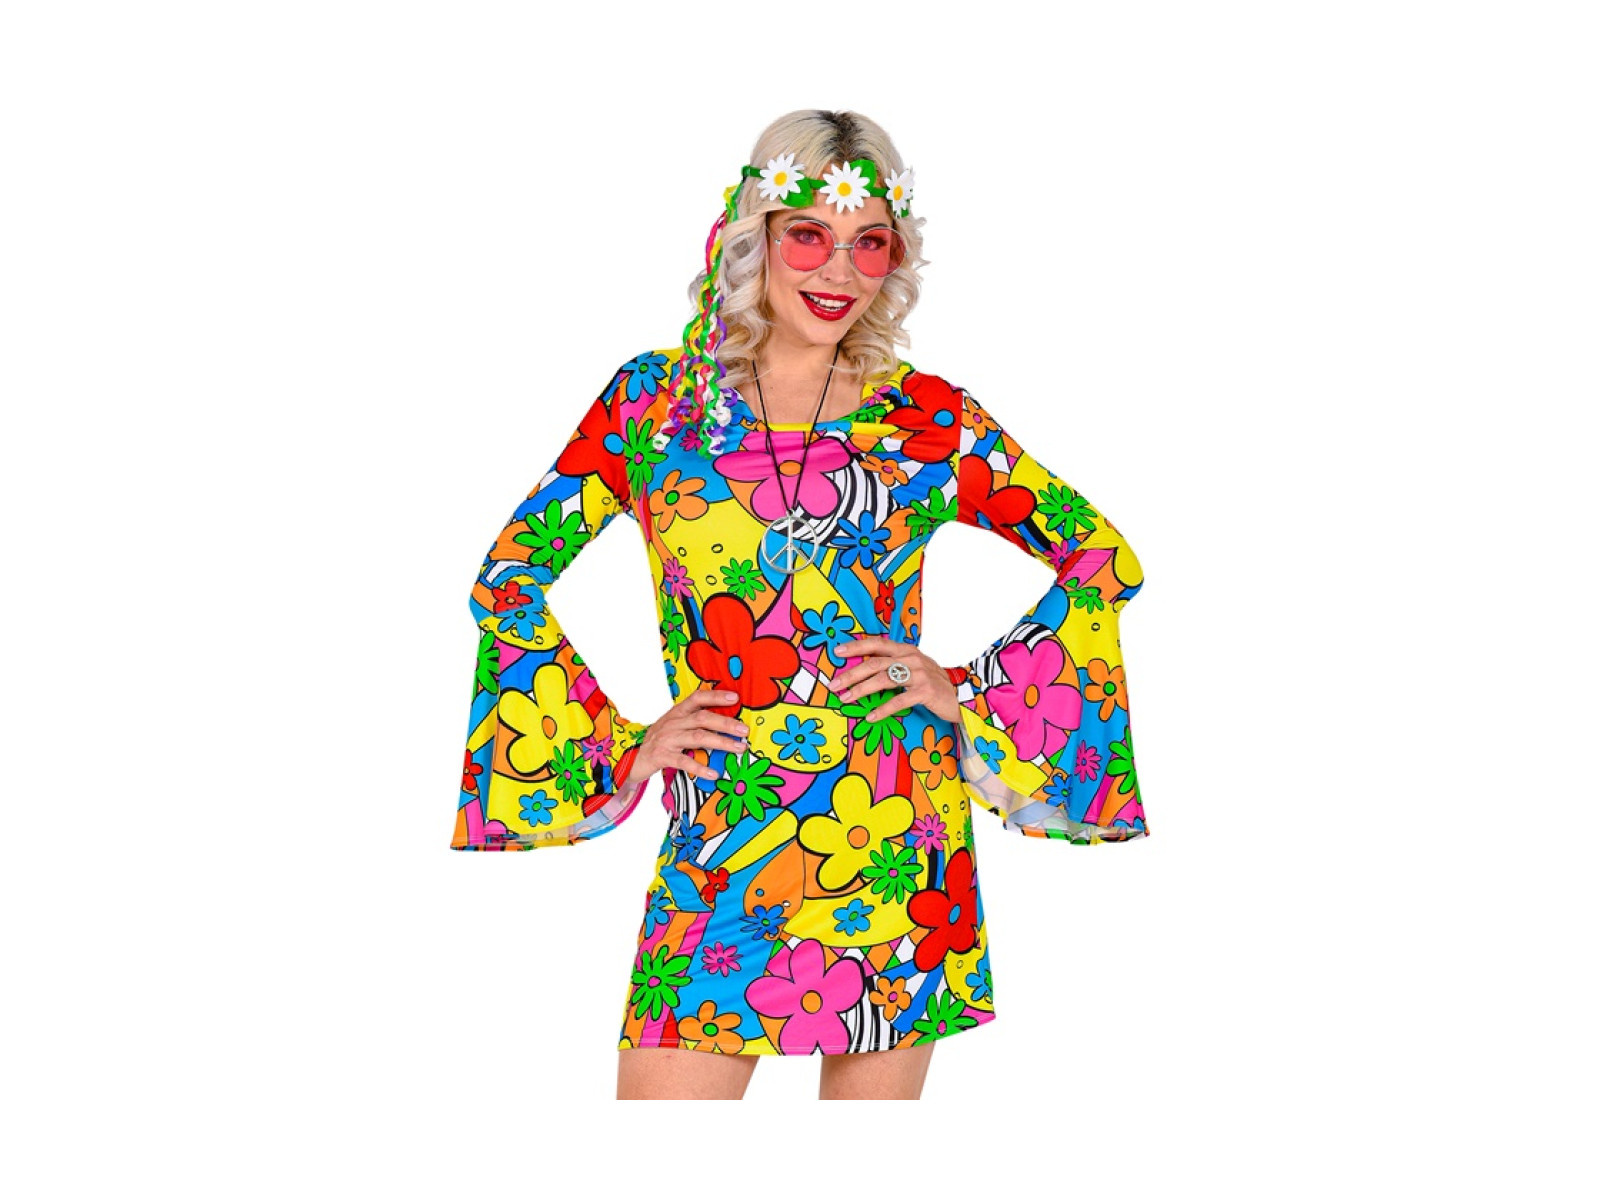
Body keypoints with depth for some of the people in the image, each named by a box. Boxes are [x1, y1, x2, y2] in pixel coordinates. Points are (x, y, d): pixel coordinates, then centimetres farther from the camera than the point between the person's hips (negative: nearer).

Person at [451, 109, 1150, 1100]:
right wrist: (617, 747, 0)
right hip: (720, 841, 0)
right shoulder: (655, 398, 4)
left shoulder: (929, 420, 4)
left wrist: (973, 692, 1)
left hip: (897, 838, 0)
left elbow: (1104, 559, 11)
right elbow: (510, 573, 7)